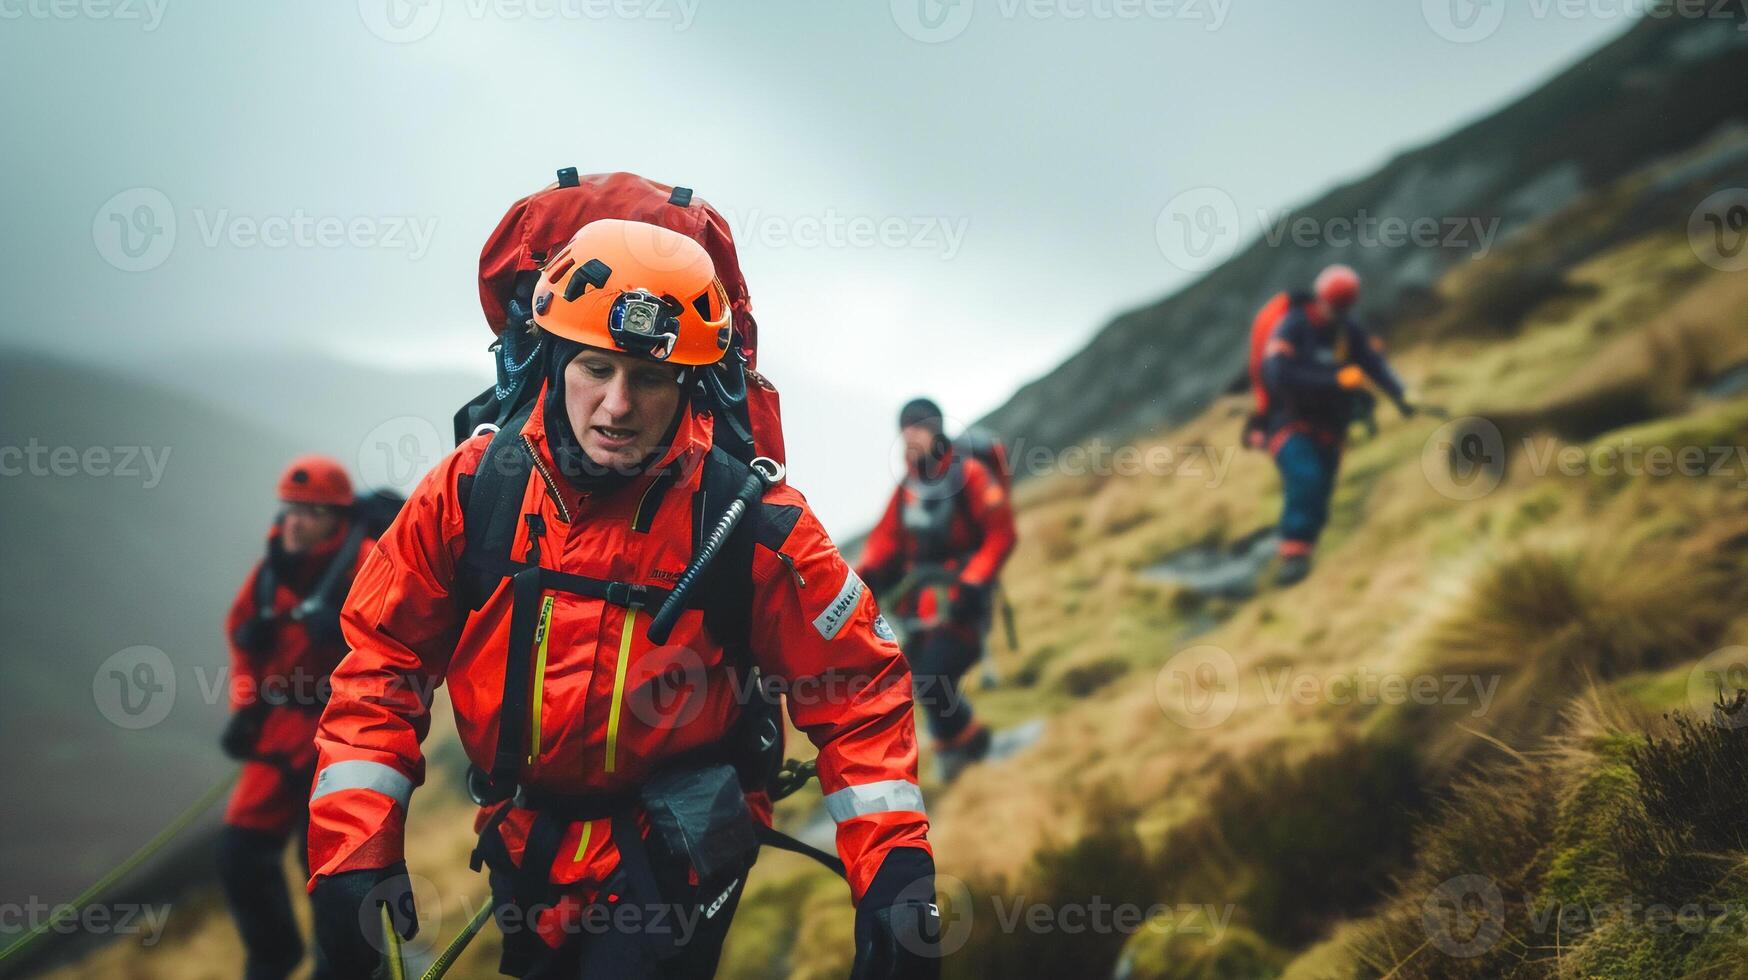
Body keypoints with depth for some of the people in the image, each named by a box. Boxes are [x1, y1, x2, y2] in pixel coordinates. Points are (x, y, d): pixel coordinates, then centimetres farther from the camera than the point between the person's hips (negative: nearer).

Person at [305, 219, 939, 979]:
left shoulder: (751, 524, -16)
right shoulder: (472, 490, -10)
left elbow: (855, 691, -10)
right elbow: (381, 662, -4)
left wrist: (895, 876, -19)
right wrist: (353, 853, -12)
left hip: (676, 854, -3)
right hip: (527, 844, 4)